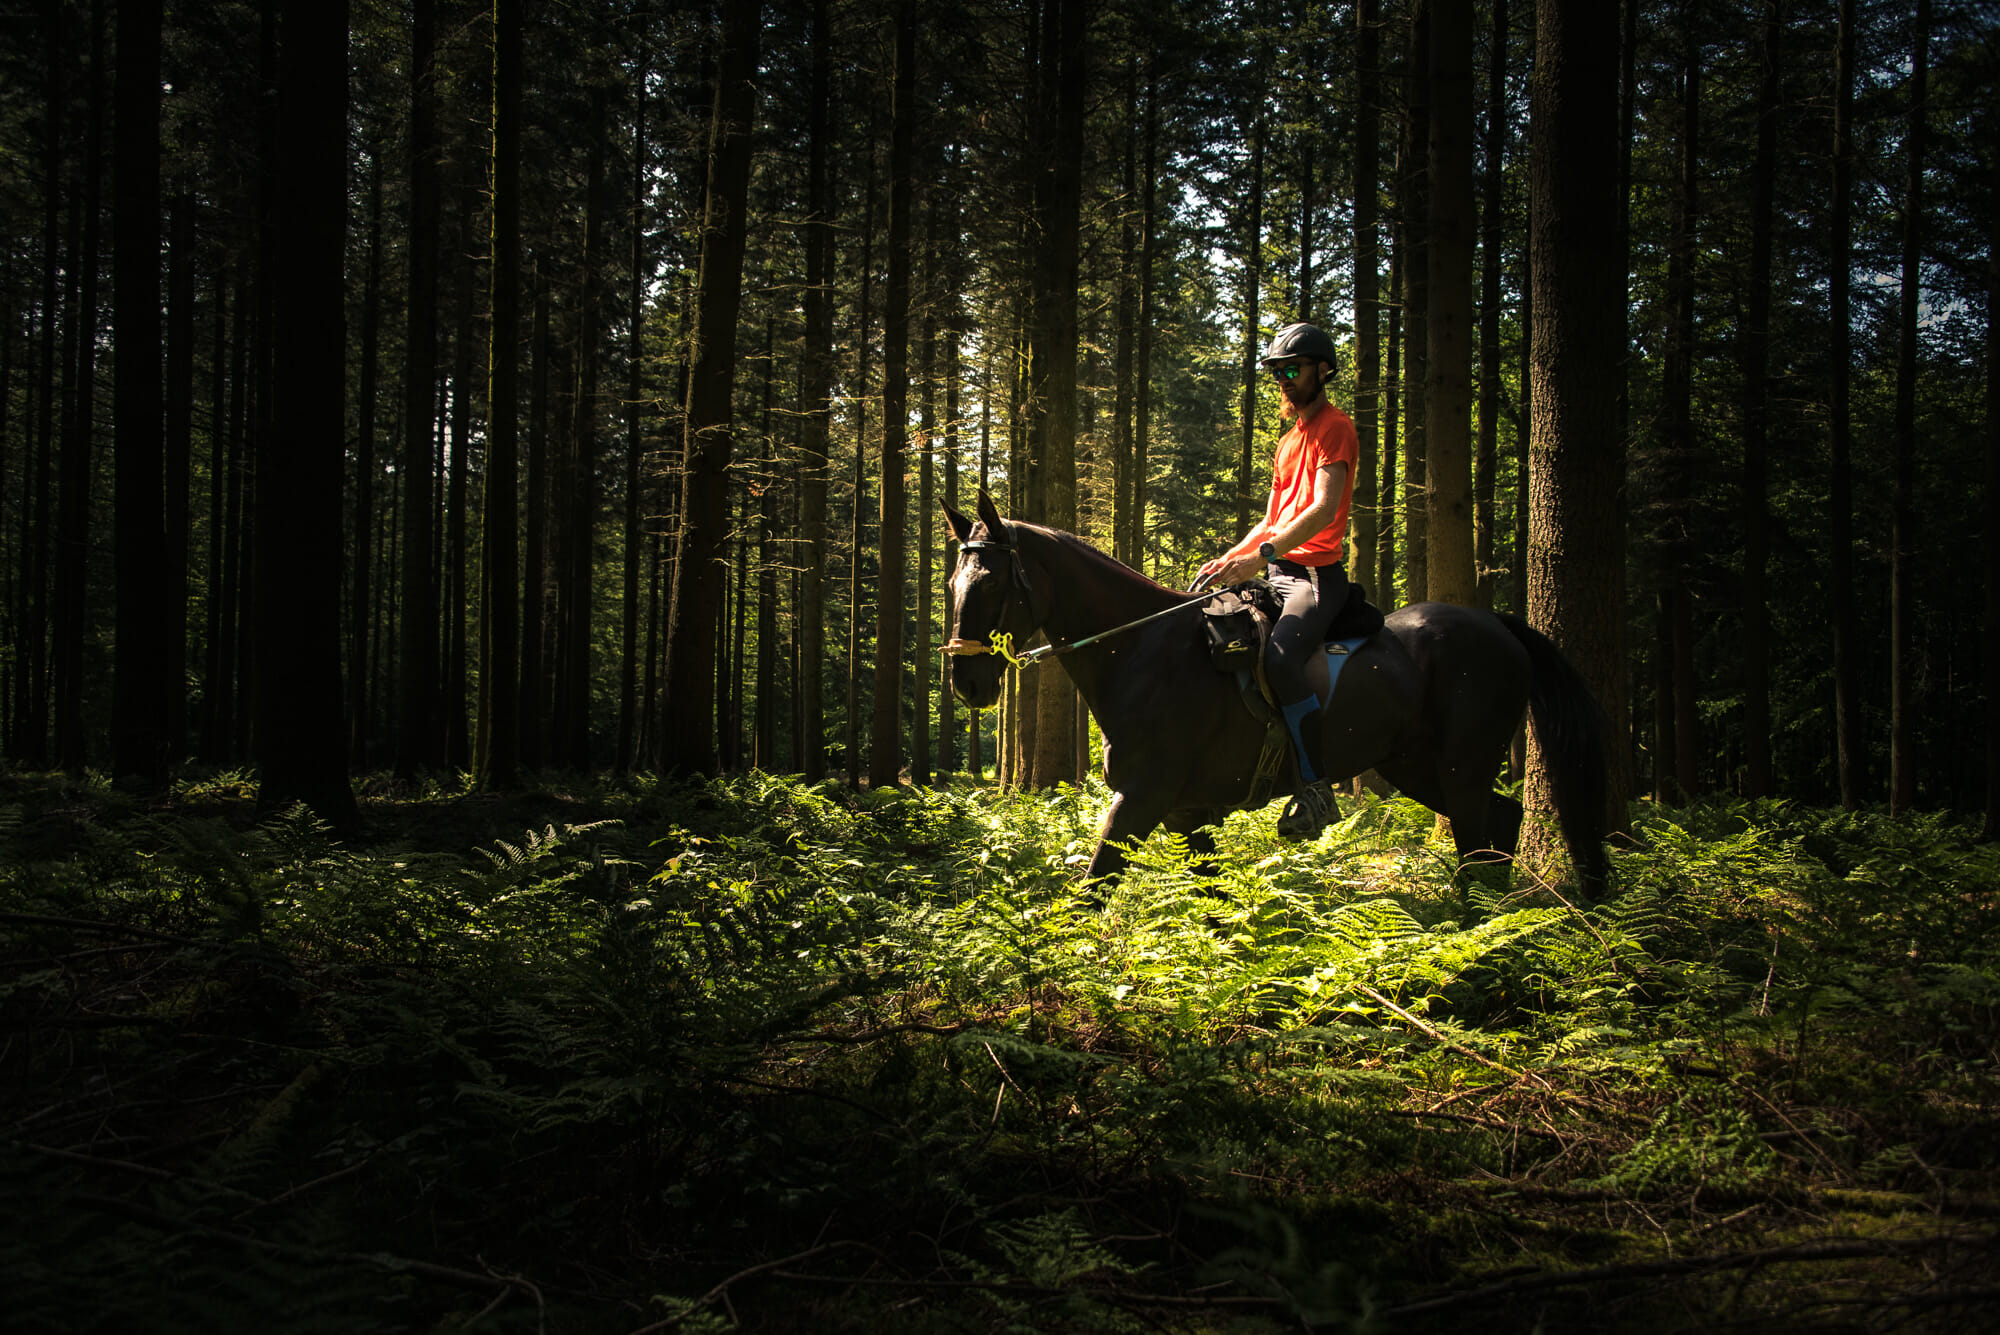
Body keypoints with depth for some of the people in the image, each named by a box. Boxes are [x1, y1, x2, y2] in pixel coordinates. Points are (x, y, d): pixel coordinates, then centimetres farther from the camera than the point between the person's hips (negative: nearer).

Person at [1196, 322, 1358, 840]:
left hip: (1317, 574, -10)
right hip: (1277, 572, 10)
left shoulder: (1336, 429, -5)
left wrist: (1261, 555, -29)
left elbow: (1324, 510, -20)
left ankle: (1315, 786, -25)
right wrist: (1228, 560, 11)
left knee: (1280, 657, -34)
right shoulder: (1290, 438, 25)